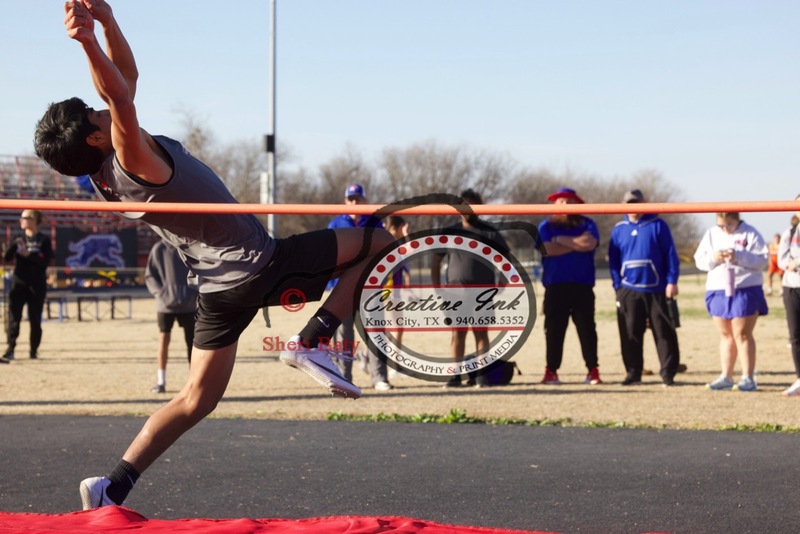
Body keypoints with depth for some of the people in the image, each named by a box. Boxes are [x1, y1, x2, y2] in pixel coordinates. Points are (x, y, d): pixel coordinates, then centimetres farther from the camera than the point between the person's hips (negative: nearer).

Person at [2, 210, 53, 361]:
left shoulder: (44, 240, 0)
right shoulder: (19, 239, 10)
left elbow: (46, 262, -10)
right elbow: (7, 258, 2)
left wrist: (28, 254, -17)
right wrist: (14, 245, -14)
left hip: (37, 285, -2)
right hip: (19, 282, 2)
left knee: (35, 319, 4)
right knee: (13, 316, -9)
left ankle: (33, 350, 16)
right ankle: (10, 349, -15)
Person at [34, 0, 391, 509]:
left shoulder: (105, 171, 0)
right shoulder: (134, 159, -24)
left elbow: (128, 78, 6)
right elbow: (122, 102, -46)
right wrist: (91, 43, -59)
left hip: (219, 285, 8)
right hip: (261, 265, -8)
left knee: (197, 398, 15)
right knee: (379, 243, 7)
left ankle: (113, 486, 3)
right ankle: (313, 340, -2)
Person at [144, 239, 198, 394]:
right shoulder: (159, 249, -3)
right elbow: (149, 275, 1)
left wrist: (194, 293, -10)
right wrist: (160, 293, -12)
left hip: (188, 304, 1)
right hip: (165, 304, -1)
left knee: (191, 341, 4)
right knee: (164, 339, -1)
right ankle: (161, 381, 3)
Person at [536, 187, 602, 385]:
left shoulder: (587, 224, 11)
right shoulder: (546, 226, 11)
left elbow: (590, 243, -11)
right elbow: (547, 249, -9)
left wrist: (561, 239, -6)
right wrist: (576, 243, -8)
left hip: (583, 287, 0)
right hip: (555, 287, 0)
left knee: (587, 328, -1)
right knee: (554, 330, 0)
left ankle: (593, 371, 2)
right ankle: (551, 371, 4)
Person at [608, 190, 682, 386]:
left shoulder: (658, 225, 1)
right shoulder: (619, 229, 10)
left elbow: (671, 255, -1)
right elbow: (613, 260, 11)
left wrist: (672, 281, -7)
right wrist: (617, 285, 2)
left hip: (656, 289, -3)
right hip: (629, 290, 3)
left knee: (664, 333, -1)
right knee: (630, 335, 4)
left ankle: (668, 373, 4)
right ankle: (633, 373, 13)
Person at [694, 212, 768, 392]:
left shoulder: (750, 234, -4)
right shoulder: (711, 234, 9)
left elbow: (763, 259, -12)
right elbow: (699, 260, 6)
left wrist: (739, 256, -24)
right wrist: (714, 258, -15)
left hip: (746, 291, -5)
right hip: (718, 291, 5)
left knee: (742, 334, -4)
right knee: (726, 335, 10)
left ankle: (748, 378, 0)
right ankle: (726, 377, 16)